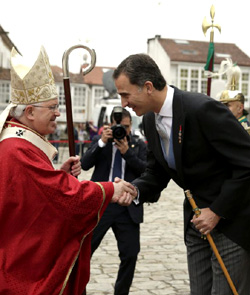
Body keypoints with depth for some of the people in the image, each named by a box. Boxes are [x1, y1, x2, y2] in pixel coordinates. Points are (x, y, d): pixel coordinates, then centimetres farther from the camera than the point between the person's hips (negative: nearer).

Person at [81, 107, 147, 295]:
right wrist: (102, 142, -16)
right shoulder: (100, 141, 7)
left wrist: (127, 151, -15)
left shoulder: (139, 145, 9)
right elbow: (85, 164, -6)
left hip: (127, 207, 1)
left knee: (130, 254, 2)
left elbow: (145, 170, -5)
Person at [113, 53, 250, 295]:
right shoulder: (150, 120, 2)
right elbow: (156, 173, 11)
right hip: (199, 220, 8)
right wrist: (134, 190, -10)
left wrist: (217, 212, -18)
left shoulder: (203, 109, -24)